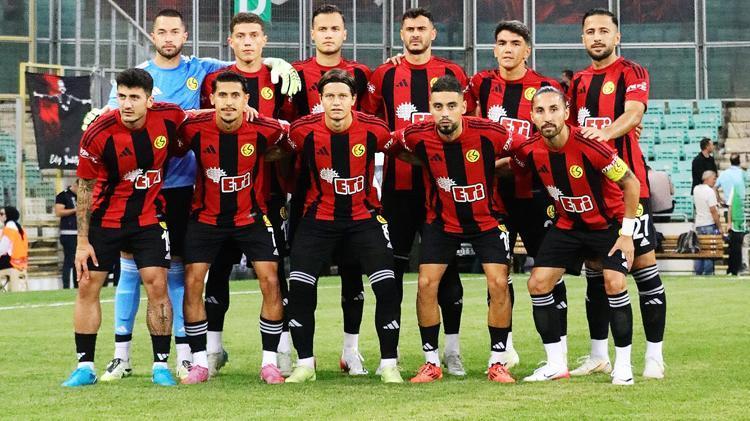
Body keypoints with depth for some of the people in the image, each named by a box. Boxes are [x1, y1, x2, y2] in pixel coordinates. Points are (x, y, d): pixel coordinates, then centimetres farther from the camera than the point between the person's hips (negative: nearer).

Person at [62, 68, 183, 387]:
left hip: (149, 218, 1)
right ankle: (85, 366, 12)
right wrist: (82, 241, -9)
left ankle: (161, 365, 4)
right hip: (104, 218, -1)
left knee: (157, 286, -7)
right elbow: (85, 188, -10)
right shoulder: (97, 134, -20)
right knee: (87, 288, 1)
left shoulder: (169, 116, -15)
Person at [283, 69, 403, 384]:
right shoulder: (304, 130, -14)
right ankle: (305, 364, 5)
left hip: (364, 216, 0)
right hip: (319, 218, 1)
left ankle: (389, 364, 0)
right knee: (300, 286, -10)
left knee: (386, 287, -13)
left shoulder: (374, 130, -14)